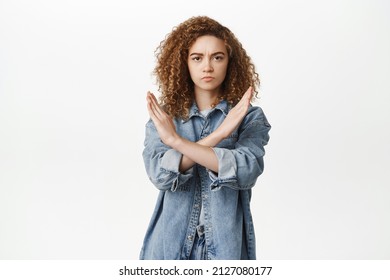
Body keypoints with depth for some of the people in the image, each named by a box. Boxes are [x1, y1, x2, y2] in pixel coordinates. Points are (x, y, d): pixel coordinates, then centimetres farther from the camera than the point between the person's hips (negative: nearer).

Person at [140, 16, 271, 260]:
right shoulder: (164, 117, 1)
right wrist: (217, 135, -21)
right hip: (171, 242, 1)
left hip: (226, 244, -1)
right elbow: (160, 174, -14)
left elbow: (247, 171, -19)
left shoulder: (250, 117, -3)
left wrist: (177, 141, -22)